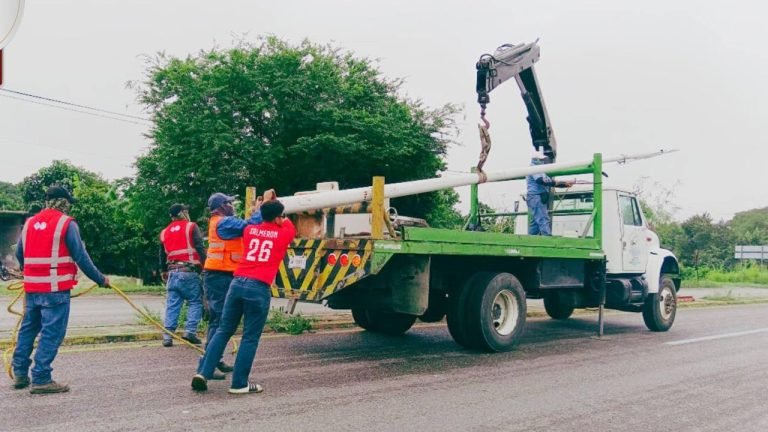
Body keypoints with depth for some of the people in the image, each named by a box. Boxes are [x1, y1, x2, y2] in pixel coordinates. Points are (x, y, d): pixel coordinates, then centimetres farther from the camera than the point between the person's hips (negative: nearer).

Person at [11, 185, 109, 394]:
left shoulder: (29, 223, 12)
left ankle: (20, 373, 26)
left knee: (28, 329, 19)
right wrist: (100, 279, -1)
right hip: (56, 289, -7)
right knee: (51, 333, -2)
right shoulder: (67, 223, -7)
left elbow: (19, 254, 20)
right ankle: (41, 379, -2)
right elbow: (81, 257, -10)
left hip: (32, 287, 7)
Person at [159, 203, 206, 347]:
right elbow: (200, 248, -10)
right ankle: (190, 331, -10)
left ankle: (168, 335, 4)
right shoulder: (191, 227, -1)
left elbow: (162, 256, 24)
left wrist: (165, 270, 35)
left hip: (172, 272, 5)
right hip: (189, 272, -5)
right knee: (195, 302, 3)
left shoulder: (164, 232, 16)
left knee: (172, 305, 8)